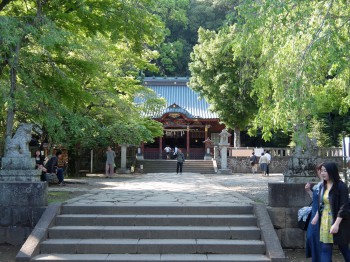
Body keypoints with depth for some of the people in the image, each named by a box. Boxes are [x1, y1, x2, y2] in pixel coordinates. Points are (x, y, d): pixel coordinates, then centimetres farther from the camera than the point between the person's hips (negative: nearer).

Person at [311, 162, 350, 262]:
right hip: (325, 221, 6)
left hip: (338, 221, -6)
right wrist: (316, 216, 16)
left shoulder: (341, 186, -14)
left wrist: (336, 224, -24)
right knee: (325, 249, 5)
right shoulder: (322, 186, 6)